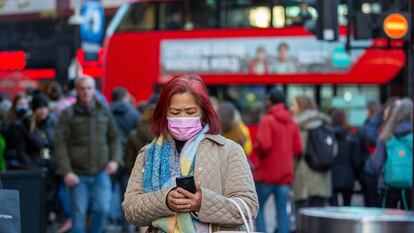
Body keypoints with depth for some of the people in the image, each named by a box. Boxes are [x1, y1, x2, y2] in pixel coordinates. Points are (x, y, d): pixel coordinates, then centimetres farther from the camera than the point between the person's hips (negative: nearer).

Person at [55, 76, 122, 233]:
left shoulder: (104, 112, 9)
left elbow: (114, 138, 13)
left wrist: (115, 160, -3)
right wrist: (66, 172, -12)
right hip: (77, 174, -2)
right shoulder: (68, 114, 0)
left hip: (100, 173, 2)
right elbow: (61, 145, -4)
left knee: (102, 209, -9)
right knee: (79, 214, -1)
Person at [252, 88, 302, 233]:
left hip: (267, 173, -5)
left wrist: (259, 152, -2)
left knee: (257, 208, 8)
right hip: (285, 174, 5)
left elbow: (263, 145, -22)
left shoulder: (267, 120, -12)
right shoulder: (292, 123, 6)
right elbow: (298, 149, 3)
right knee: (282, 210, 7)